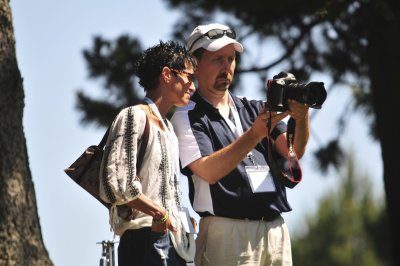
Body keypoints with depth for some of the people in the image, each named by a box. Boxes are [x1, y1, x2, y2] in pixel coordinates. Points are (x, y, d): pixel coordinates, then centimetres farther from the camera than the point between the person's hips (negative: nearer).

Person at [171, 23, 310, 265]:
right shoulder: (187, 116, 1)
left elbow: (292, 151, 5)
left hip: (276, 229, 5)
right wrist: (255, 134, -21)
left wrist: (301, 119, -16)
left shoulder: (254, 108, 17)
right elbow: (208, 171, -13)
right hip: (228, 232, -5)